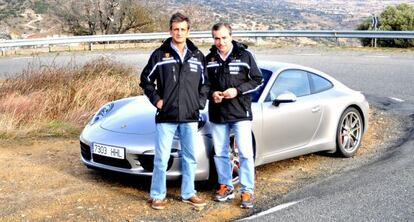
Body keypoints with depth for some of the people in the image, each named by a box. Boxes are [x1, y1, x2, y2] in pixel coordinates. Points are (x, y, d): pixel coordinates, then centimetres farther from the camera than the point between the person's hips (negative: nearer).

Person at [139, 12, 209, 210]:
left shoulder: (197, 56, 7)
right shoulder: (160, 55, -2)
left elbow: (205, 83, 16)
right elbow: (146, 79, 5)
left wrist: (200, 102, 4)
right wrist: (156, 99, -4)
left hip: (190, 117, 3)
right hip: (166, 116, -3)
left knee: (190, 158, 11)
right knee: (161, 159, 2)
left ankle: (188, 193, 25)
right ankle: (158, 195, 16)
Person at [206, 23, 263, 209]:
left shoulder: (244, 55, -3)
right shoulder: (209, 59, 6)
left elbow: (257, 80, -1)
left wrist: (237, 90, -14)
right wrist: (212, 94, -6)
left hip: (240, 113, -3)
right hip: (217, 114, 4)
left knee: (245, 153, -5)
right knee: (220, 153, 11)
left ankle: (247, 190, 4)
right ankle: (226, 186, 26)